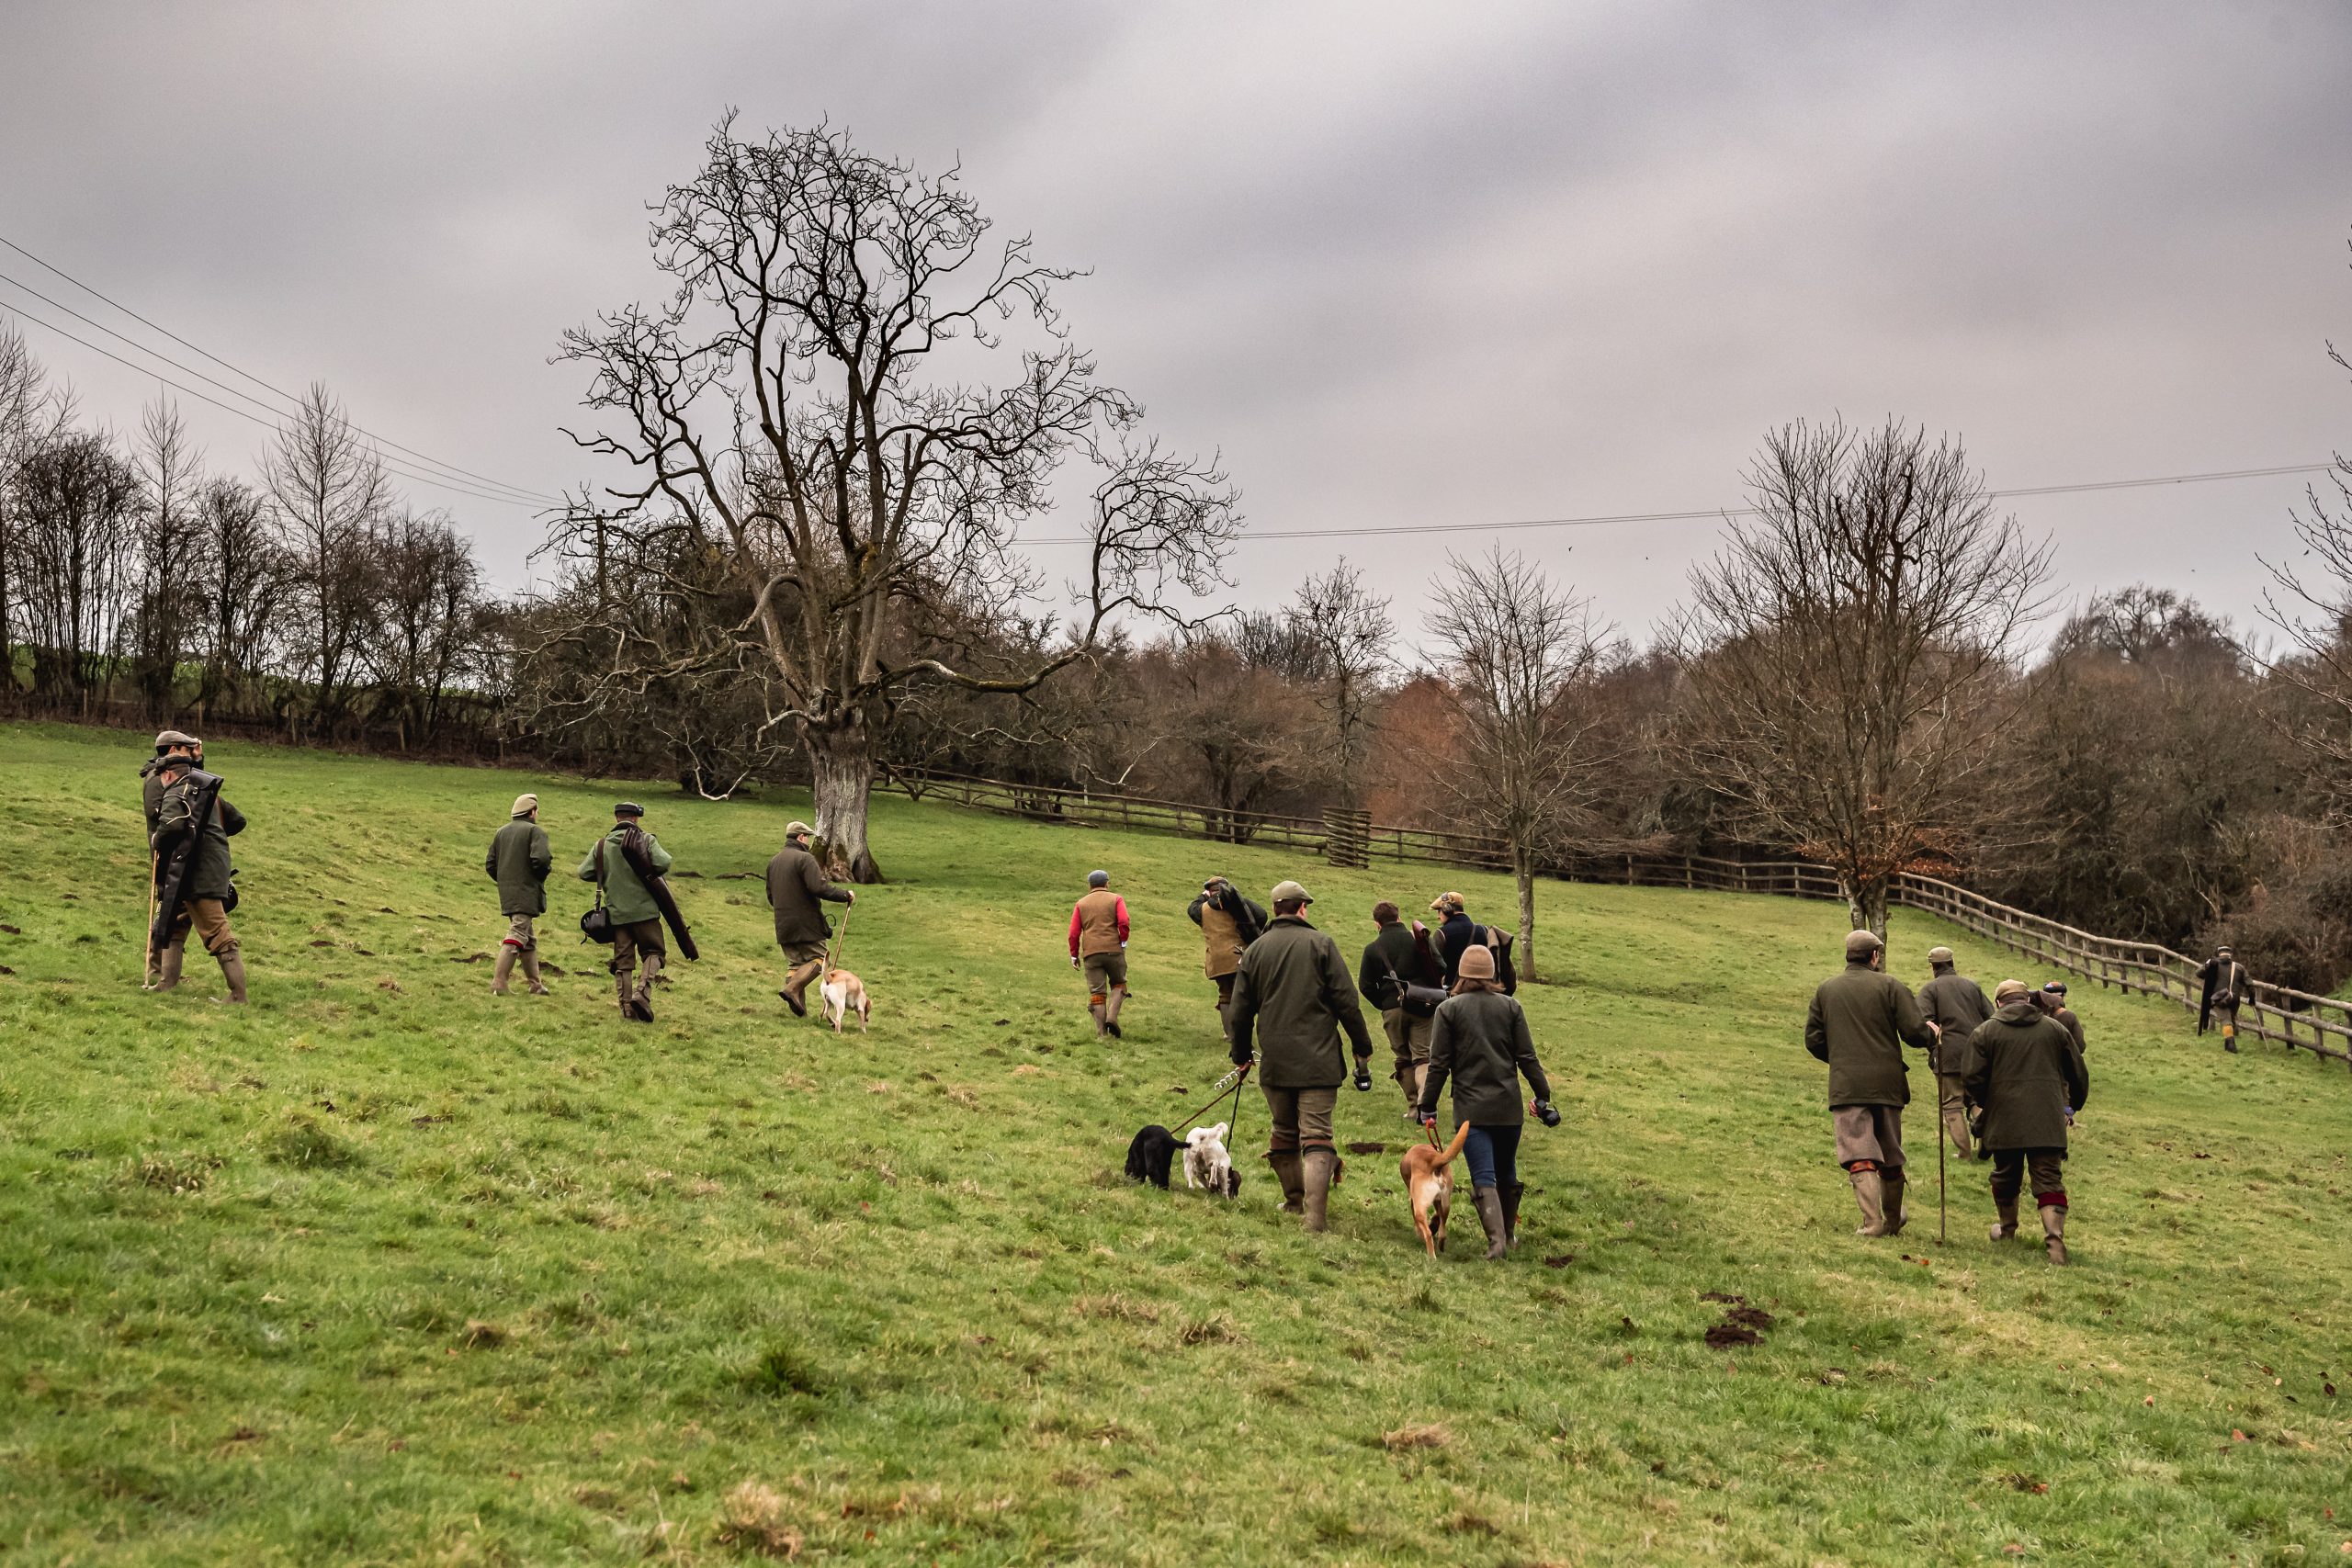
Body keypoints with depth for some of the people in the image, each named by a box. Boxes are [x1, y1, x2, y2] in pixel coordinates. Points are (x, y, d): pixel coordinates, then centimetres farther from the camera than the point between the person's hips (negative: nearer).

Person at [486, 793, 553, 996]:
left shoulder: (501, 832, 15)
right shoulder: (535, 831, -7)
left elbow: (490, 863, 13)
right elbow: (540, 858, -21)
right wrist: (544, 871, -2)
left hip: (506, 895, 8)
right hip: (527, 894, -8)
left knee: (529, 940, 16)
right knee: (516, 937, -9)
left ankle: (535, 984, 20)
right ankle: (498, 983, -17)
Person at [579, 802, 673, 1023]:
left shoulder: (602, 844, 3)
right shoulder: (646, 840, -4)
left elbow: (584, 872, 0)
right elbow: (663, 864, -17)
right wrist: (649, 873, 5)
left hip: (616, 912, 3)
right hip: (644, 910, -3)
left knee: (622, 960, 9)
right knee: (654, 952, 9)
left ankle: (626, 1007, 6)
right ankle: (642, 993, -12)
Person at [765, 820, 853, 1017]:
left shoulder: (774, 862, 15)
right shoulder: (805, 859, -13)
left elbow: (770, 897, 21)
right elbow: (819, 888, -24)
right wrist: (845, 895, -13)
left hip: (783, 925, 8)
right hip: (806, 923, -8)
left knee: (795, 962, 11)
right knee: (817, 958, 1)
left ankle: (800, 1010, 4)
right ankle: (792, 988, -18)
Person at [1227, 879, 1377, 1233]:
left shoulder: (1255, 950, 7)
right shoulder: (1321, 944, -3)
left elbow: (1241, 1011, 11)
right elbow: (1346, 1001, -5)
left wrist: (1241, 1055, 24)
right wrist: (1362, 1049, 3)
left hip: (1275, 1063, 3)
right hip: (1319, 1061, -3)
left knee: (1284, 1133, 19)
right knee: (1316, 1137, -5)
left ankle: (1294, 1200, 30)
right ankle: (1316, 1216, -14)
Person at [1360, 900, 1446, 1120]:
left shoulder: (1372, 948, 0)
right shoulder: (1419, 939, 1)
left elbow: (1365, 986, 0)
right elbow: (1441, 969, -3)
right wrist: (1433, 995, 13)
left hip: (1392, 1010, 0)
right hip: (1422, 1009, 0)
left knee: (1403, 1059, 11)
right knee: (1422, 1056, 2)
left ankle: (1413, 1107, 9)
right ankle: (1425, 1099, -21)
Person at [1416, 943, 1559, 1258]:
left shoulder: (1448, 1009, -2)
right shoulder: (1511, 1007, 3)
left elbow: (1439, 1064, -3)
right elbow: (1527, 1057, 2)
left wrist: (1428, 1106, 4)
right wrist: (1543, 1096, 11)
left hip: (1471, 1109, -3)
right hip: (1508, 1106, 3)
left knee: (1483, 1177, -4)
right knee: (1507, 1173, 18)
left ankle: (1496, 1238, -18)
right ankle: (1509, 1235, 30)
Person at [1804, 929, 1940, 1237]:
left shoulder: (1826, 989, 7)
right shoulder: (1890, 986, -1)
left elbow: (1813, 1040, 9)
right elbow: (1914, 1031, -8)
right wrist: (1931, 1034, 15)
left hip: (1846, 1087, 0)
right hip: (1887, 1083, 0)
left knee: (1859, 1156, -6)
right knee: (1890, 1157, 16)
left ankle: (1872, 1221, -18)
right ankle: (1893, 1219, 31)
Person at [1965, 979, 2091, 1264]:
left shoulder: (1985, 1031, 3)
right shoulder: (2055, 1028, 10)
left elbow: (1975, 1079, -3)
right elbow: (2079, 1074, 14)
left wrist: (1986, 1103, 17)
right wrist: (2075, 1104, 31)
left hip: (2004, 1120, 0)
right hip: (2048, 1122, 0)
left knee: (2006, 1177, 17)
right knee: (2049, 1180, -1)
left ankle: (2007, 1229, 36)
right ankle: (2055, 1238, -18)